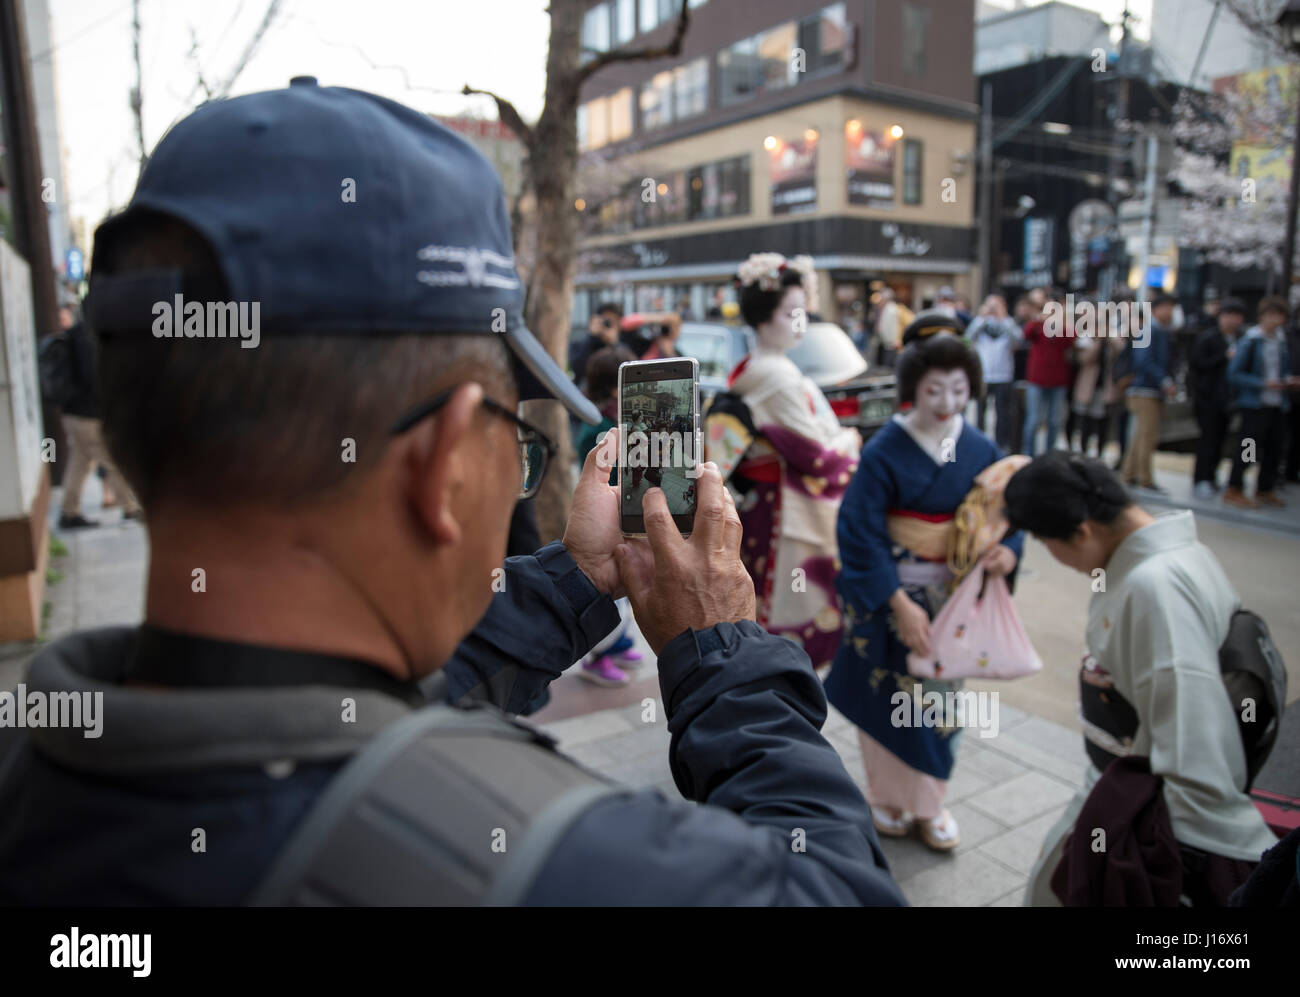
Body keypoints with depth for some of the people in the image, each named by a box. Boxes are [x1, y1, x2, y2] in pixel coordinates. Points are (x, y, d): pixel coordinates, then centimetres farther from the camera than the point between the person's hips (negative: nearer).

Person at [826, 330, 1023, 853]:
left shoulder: (981, 450, -3)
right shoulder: (884, 451, -15)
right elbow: (862, 534, -18)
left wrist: (1008, 551, -20)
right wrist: (900, 604, -22)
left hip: (952, 594, 4)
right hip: (889, 595, -3)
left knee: (939, 692, 14)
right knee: (890, 693, 9)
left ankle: (928, 799, 34)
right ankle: (887, 795, 32)